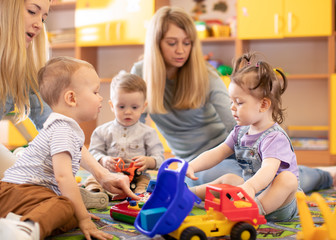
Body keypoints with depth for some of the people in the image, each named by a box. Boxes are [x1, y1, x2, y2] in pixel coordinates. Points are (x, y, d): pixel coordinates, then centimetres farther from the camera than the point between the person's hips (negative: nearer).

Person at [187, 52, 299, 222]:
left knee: (289, 179, -34)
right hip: (250, 194, 9)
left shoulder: (275, 137, -22)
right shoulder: (241, 132, 5)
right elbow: (217, 153, 6)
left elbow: (268, 169, -39)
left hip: (277, 203, -8)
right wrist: (191, 166, -12)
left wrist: (250, 187, -59)